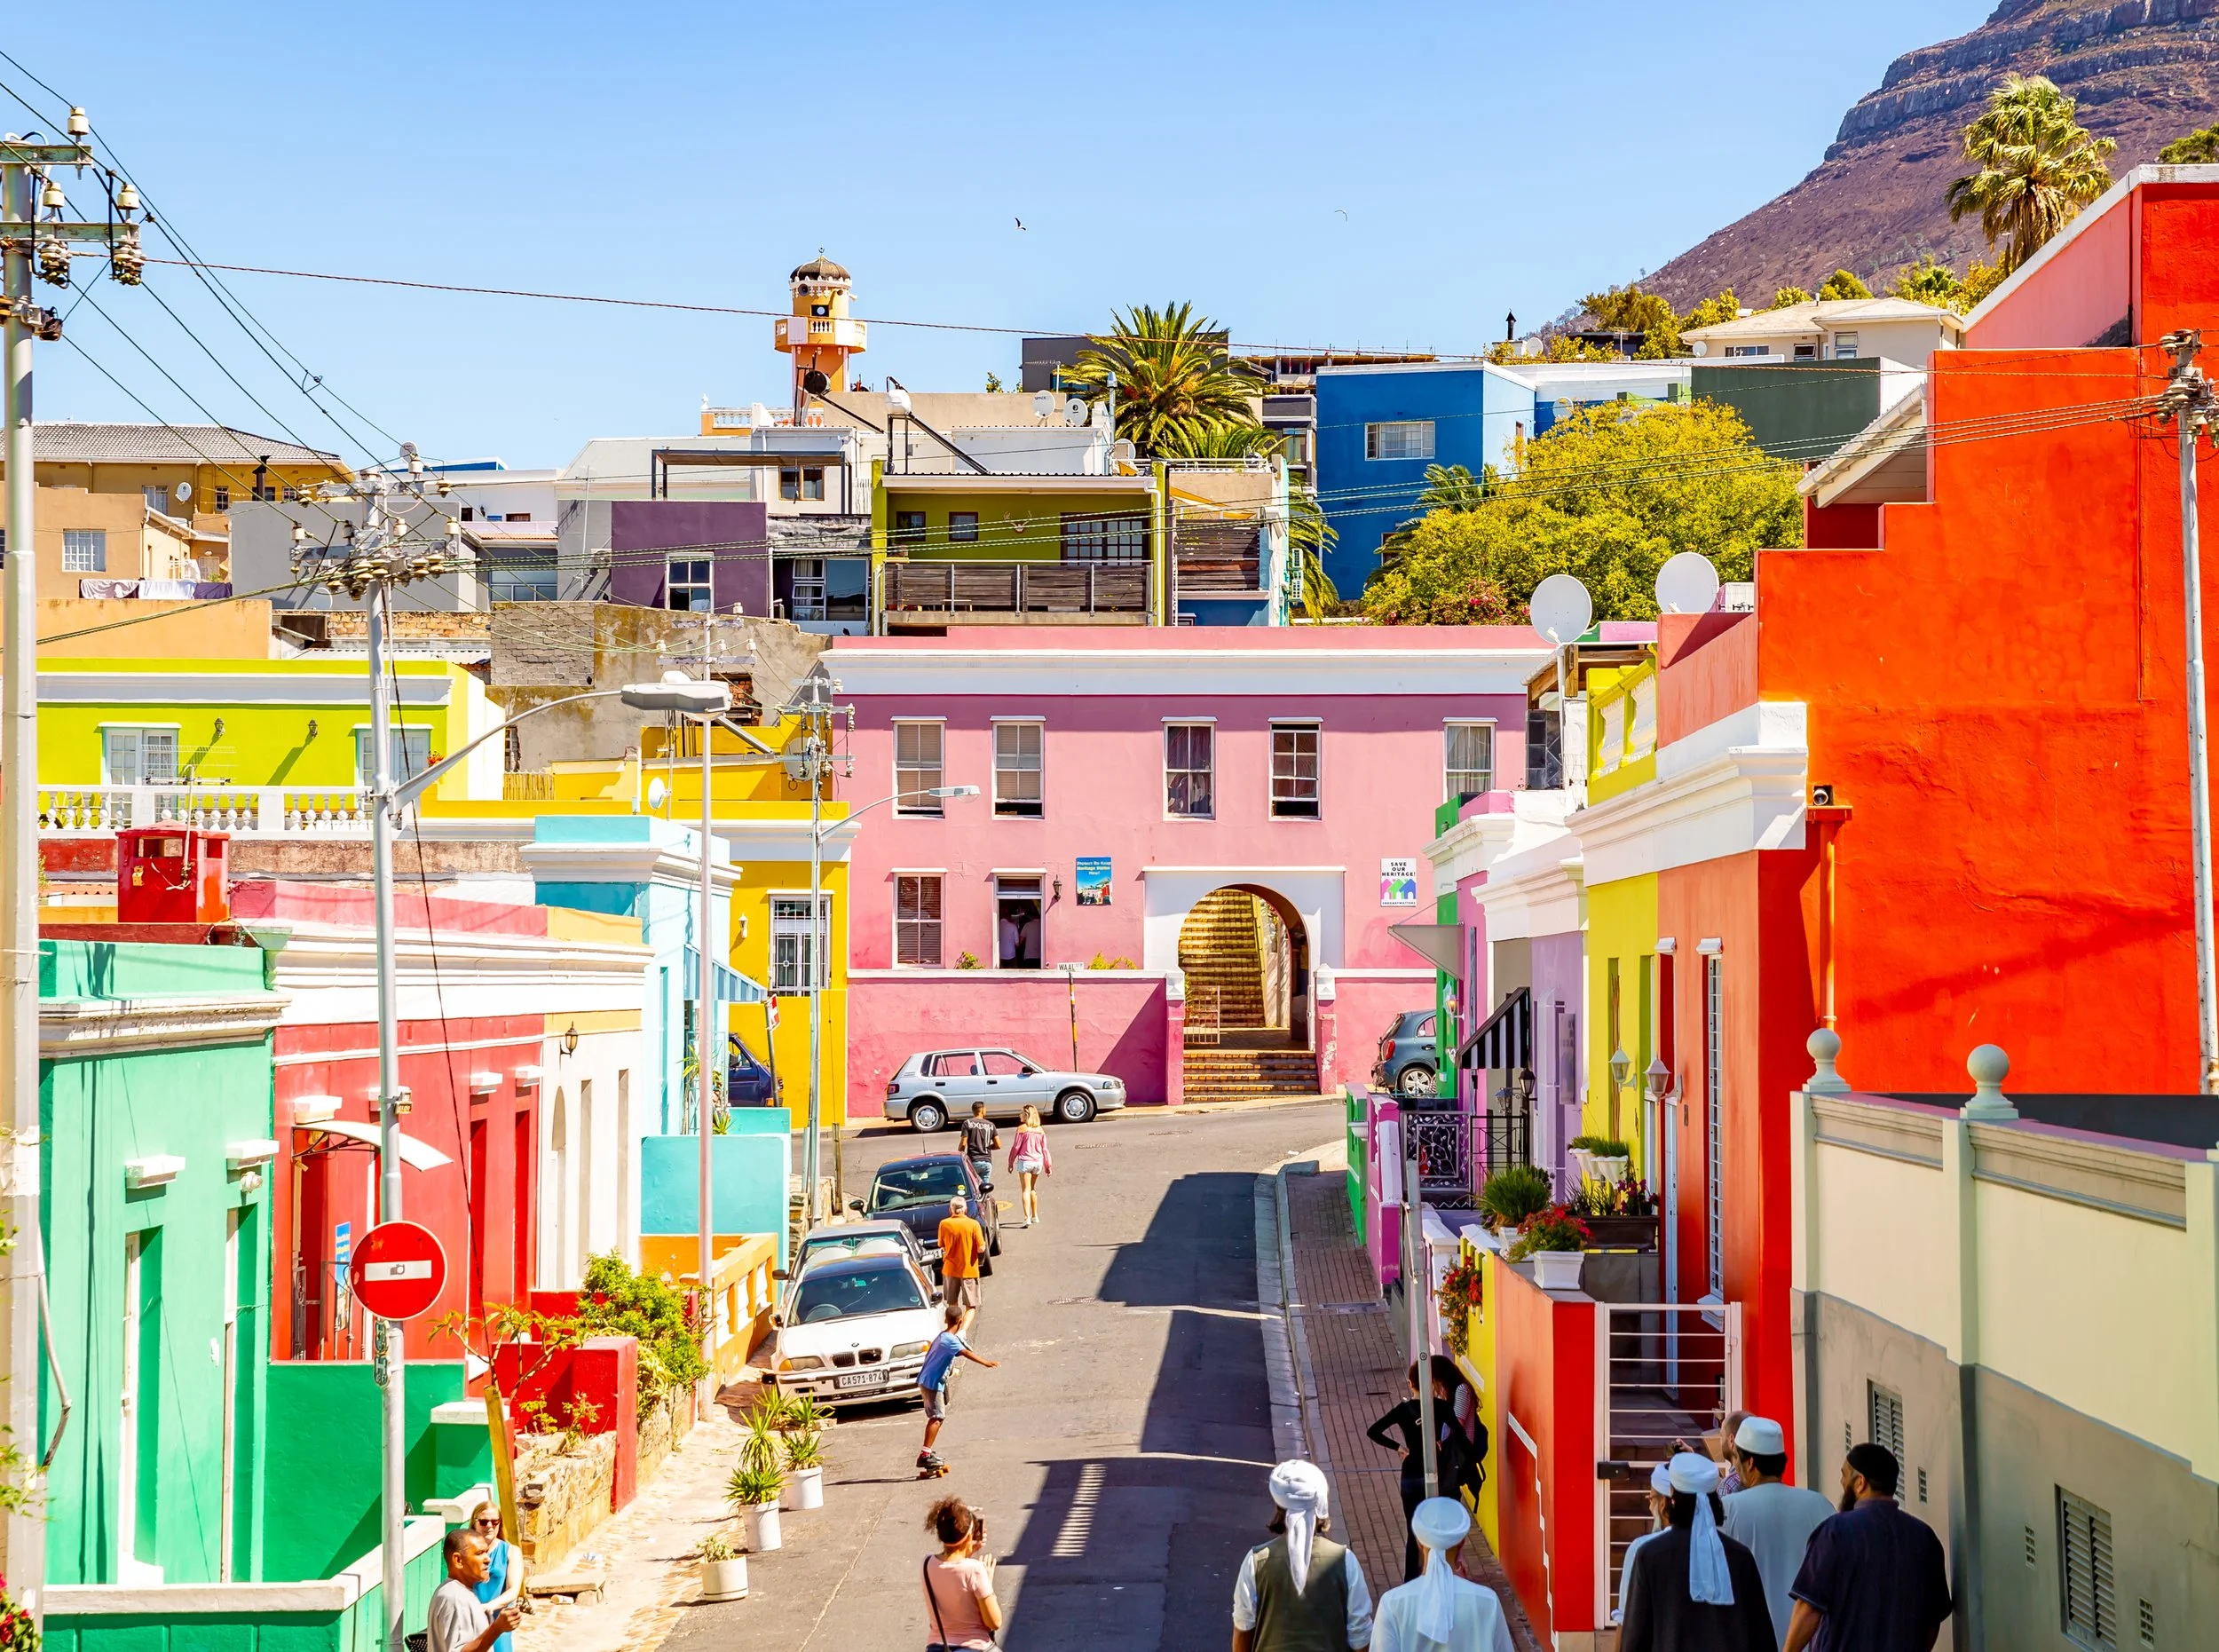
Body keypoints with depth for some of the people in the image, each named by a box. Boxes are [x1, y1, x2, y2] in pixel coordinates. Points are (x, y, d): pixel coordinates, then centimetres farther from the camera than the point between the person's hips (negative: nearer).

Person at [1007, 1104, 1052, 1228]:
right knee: (1032, 1188, 22)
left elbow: (1016, 1147, -8)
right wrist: (1048, 1166, 13)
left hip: (1025, 1161, -5)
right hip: (1038, 1162, 5)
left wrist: (1011, 1162, 2)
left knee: (1026, 1190, -6)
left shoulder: (1022, 1129, -10)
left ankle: (1027, 1218, -17)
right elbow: (1044, 1149, 7)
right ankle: (1035, 1216, 29)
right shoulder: (1040, 1130, 5)